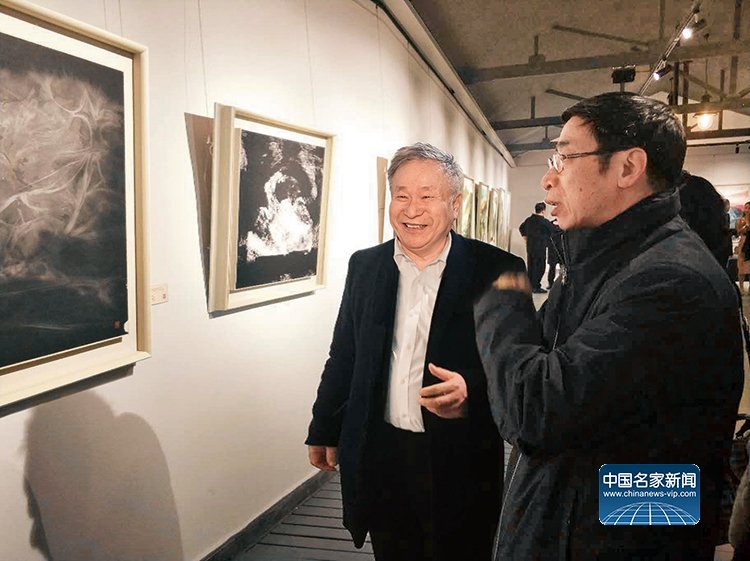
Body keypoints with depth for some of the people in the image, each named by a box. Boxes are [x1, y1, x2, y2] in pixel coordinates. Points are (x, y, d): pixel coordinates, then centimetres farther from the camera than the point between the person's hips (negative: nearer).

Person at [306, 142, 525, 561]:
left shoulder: (497, 271, -10)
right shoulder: (365, 266, 2)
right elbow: (344, 356, 9)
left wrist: (472, 393, -27)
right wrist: (324, 429, 14)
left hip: (460, 462, -3)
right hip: (378, 457, 3)